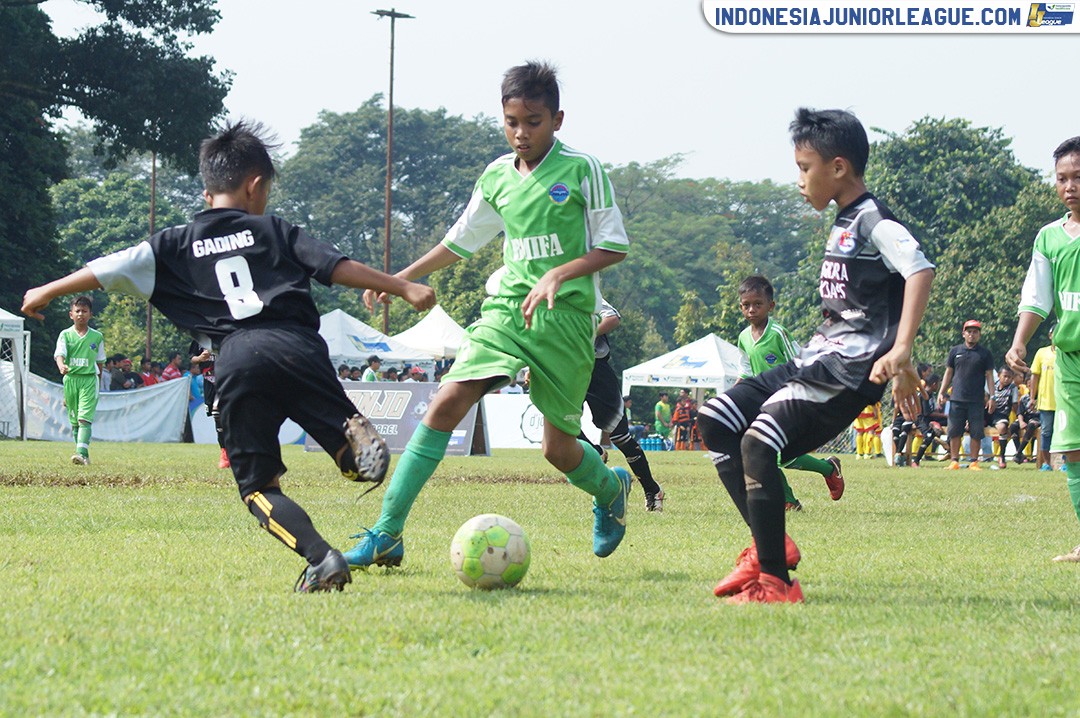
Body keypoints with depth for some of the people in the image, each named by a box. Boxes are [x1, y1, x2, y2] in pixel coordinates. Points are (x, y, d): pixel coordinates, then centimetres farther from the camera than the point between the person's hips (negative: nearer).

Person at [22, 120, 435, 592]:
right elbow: (337, 267, 11)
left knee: (258, 485, 9)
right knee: (352, 458, 8)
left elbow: (115, 268, 19)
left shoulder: (179, 244, 20)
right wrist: (403, 287, 16)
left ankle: (321, 559, -15)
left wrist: (48, 292, 31)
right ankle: (355, 435, -30)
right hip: (296, 346, 0)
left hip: (236, 362, 0)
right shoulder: (274, 231, 18)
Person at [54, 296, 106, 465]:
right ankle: (83, 455, 19)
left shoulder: (97, 337, 4)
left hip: (89, 379, -2)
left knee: (84, 418, -16)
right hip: (70, 379, 2)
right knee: (74, 421, 9)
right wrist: (62, 366, -34)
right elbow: (59, 354, -13)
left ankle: (82, 453, -26)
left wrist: (97, 380, 10)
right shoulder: (65, 335, 2)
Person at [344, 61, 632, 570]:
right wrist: (402, 278, 19)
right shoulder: (497, 178, 9)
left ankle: (610, 489, 41)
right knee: (448, 402, -16)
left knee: (559, 448, 3)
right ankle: (386, 535, -17)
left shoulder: (582, 171, -5)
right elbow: (461, 241, 23)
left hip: (565, 315, -3)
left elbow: (613, 247, -5)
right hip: (506, 307, 3)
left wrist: (558, 275, -19)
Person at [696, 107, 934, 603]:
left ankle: (776, 581, -20)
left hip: (848, 373, -10)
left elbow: (920, 269, -29)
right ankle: (770, 544, 7)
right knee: (714, 420, 6)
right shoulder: (844, 222, 18)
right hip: (815, 360, 10)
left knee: (758, 441, -24)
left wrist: (900, 353, -38)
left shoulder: (873, 222, -13)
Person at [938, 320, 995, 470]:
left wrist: (991, 397, -3)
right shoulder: (955, 351, 11)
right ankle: (954, 461, 5)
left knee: (976, 432, -2)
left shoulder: (985, 354, 6)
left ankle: (974, 462, 3)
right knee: (954, 431, 0)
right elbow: (948, 373, 14)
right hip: (957, 399, 2)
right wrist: (941, 392, 6)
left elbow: (989, 376, 5)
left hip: (977, 400, -2)